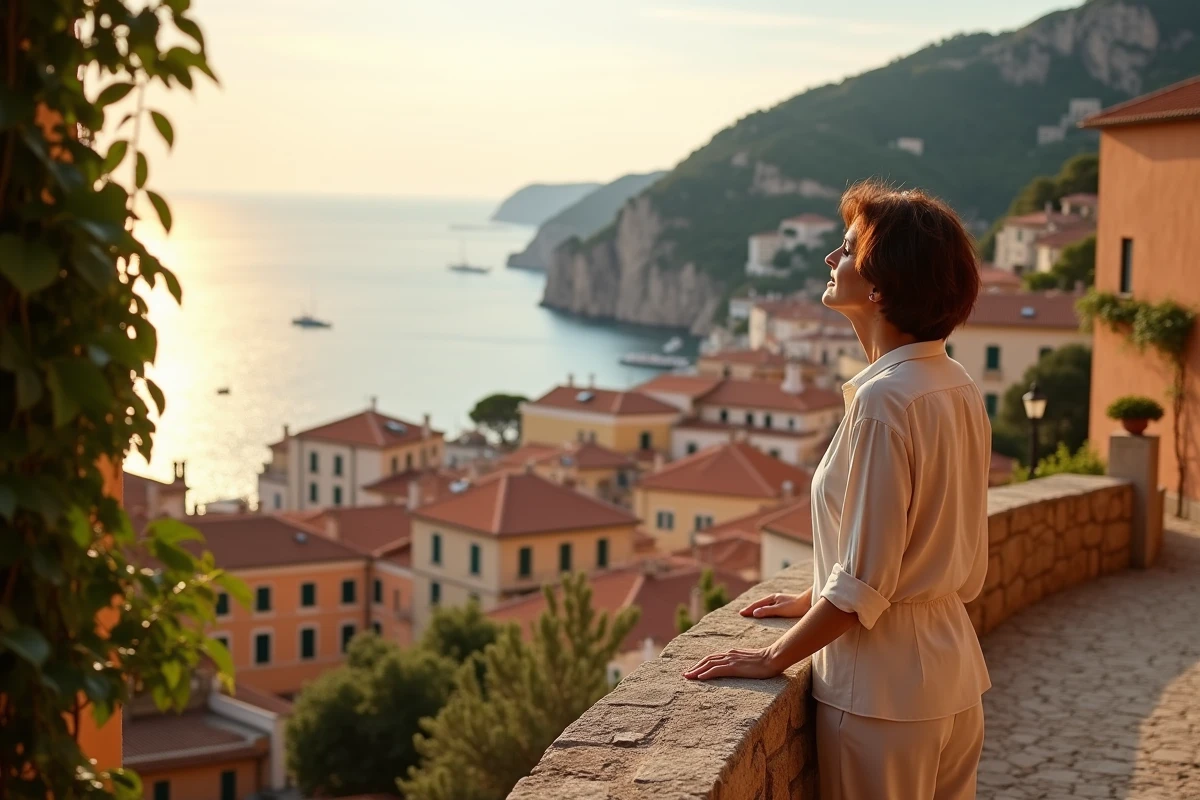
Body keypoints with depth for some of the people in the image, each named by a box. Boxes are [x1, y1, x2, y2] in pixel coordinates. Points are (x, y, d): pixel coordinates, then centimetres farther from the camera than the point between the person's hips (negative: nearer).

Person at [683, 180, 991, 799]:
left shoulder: (884, 399, -23)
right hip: (952, 674, 8)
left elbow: (863, 584, -21)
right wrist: (815, 599, 19)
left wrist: (774, 658, -11)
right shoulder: (957, 387, 3)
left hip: (885, 692, -8)